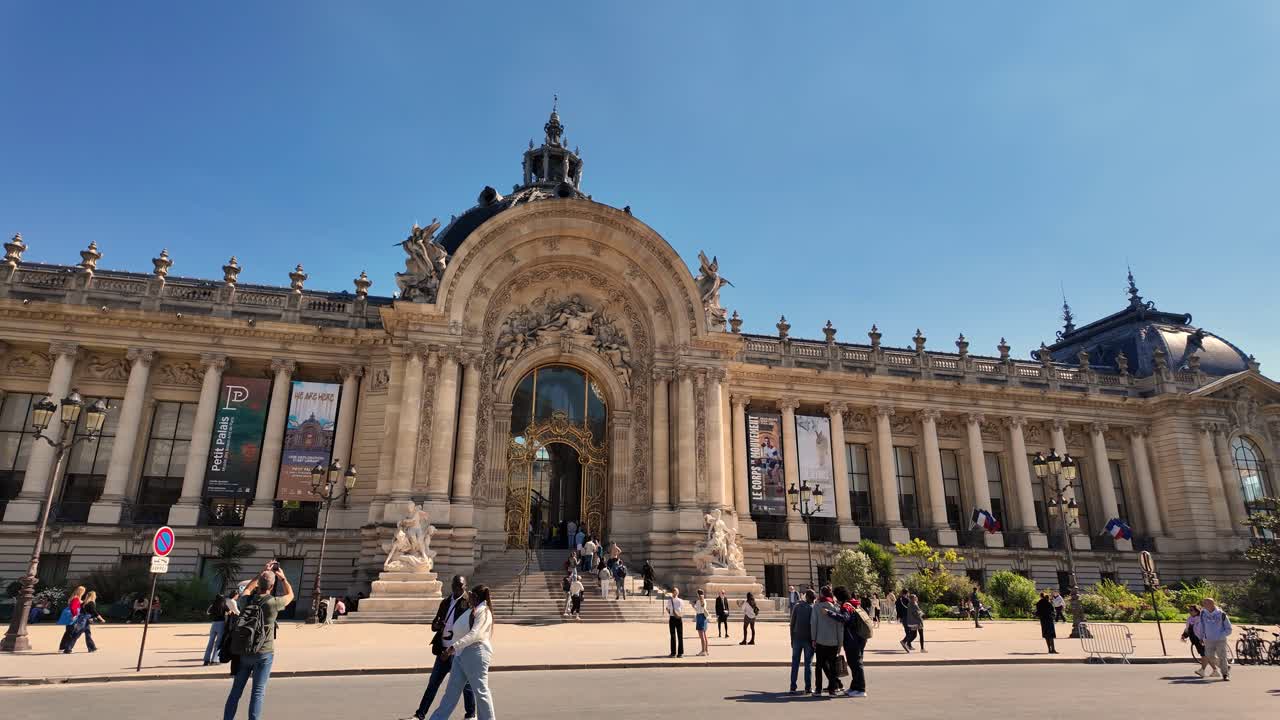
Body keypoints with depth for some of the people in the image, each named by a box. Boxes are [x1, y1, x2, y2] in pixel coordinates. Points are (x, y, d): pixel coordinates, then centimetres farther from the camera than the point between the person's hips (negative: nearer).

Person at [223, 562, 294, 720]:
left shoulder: (249, 599, -2)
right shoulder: (272, 603, -15)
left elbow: (250, 587, 23)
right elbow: (290, 595, 6)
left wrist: (262, 573, 25)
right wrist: (283, 578, 14)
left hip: (243, 653, 5)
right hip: (263, 654, -5)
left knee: (236, 690, 15)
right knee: (258, 692, 1)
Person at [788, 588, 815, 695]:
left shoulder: (797, 606, 3)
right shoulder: (813, 608, -4)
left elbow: (792, 623, 3)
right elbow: (814, 625, -6)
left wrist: (792, 639, 9)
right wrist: (814, 639, 1)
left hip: (797, 638, 2)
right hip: (808, 639, -2)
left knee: (795, 663, 7)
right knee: (808, 664, 6)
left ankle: (793, 687, 5)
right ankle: (808, 687, 4)